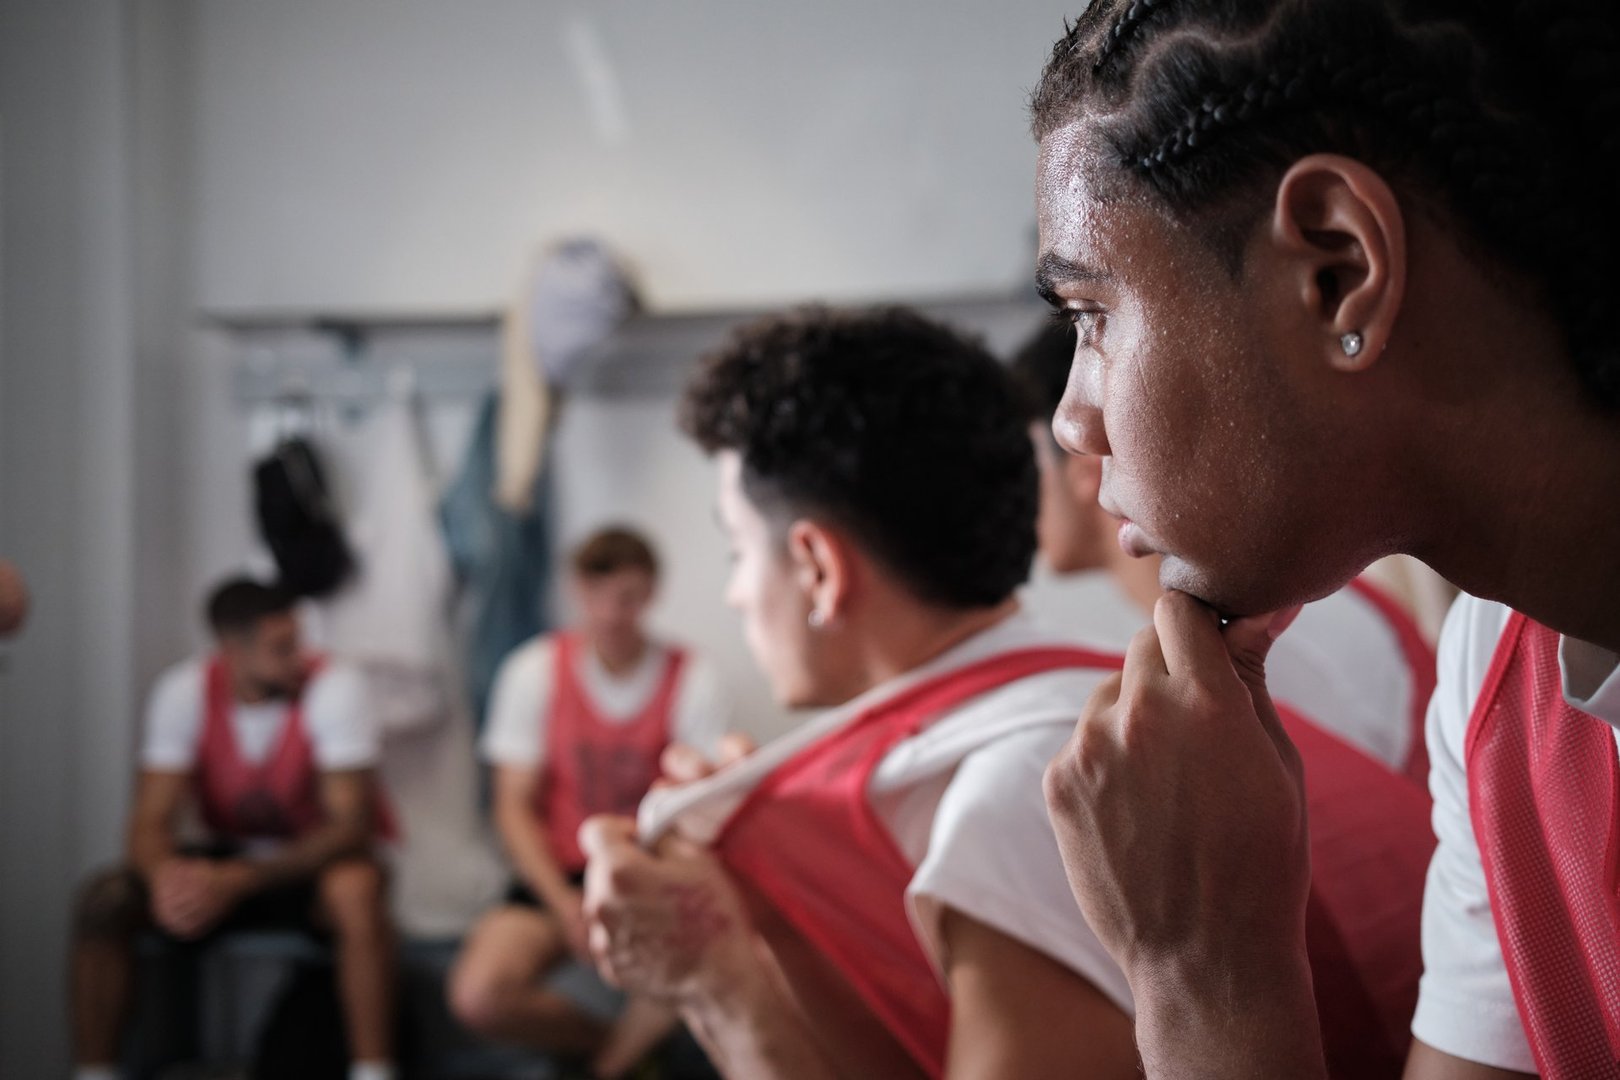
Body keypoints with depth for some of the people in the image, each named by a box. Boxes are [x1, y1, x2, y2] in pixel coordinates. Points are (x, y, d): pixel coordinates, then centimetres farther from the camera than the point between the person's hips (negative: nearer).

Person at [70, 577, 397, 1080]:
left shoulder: (334, 686, -21)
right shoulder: (184, 691, -12)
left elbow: (350, 827, -25)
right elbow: (151, 821, -13)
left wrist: (237, 882, -37)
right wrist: (165, 873, -38)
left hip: (315, 863, -3)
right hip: (229, 858, 3)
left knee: (356, 890, -38)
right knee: (103, 899, -20)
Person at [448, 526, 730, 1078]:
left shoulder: (691, 680, -5)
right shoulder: (534, 670, -1)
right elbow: (515, 808, -1)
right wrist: (566, 905, -16)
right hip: (558, 874, 1)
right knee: (479, 995, -27)